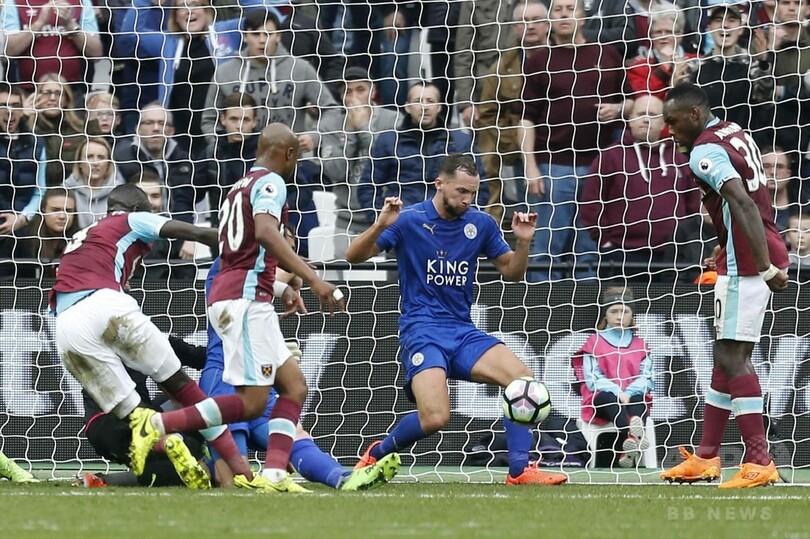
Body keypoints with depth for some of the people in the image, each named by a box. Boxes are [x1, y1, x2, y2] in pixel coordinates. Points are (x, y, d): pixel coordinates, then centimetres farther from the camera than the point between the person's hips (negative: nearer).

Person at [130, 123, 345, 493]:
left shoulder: (241, 186, 24)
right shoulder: (270, 182, -5)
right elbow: (265, 231, -25)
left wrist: (279, 289, 34)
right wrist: (313, 279, -31)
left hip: (228, 294, 10)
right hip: (245, 299, -10)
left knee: (294, 386, 7)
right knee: (252, 401, -12)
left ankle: (272, 476, -5)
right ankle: (157, 425, -16)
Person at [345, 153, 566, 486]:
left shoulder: (480, 224, 7)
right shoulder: (409, 220, -5)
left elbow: (512, 272, 16)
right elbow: (354, 256, -6)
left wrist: (523, 242, -4)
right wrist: (381, 225, -24)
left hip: (464, 332, 5)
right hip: (422, 330, -5)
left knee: (521, 378, -20)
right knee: (434, 418, -24)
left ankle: (520, 471, -15)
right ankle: (377, 455, 5)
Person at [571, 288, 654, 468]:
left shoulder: (639, 345, 19)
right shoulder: (594, 343, 13)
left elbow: (646, 378, 6)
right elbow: (593, 378, 0)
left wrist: (628, 393, -15)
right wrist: (617, 392, -17)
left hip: (632, 396, 1)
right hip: (602, 398, -1)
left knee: (639, 398, -36)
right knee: (610, 399, -38)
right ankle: (630, 436, -70)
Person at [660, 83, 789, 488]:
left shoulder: (705, 151, -14)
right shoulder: (736, 133, 16)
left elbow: (744, 204, -25)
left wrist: (766, 267, -29)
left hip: (745, 259, -10)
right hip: (762, 255, 10)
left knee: (731, 356, -10)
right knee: (727, 354, 13)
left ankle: (759, 462, -15)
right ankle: (705, 457, 18)